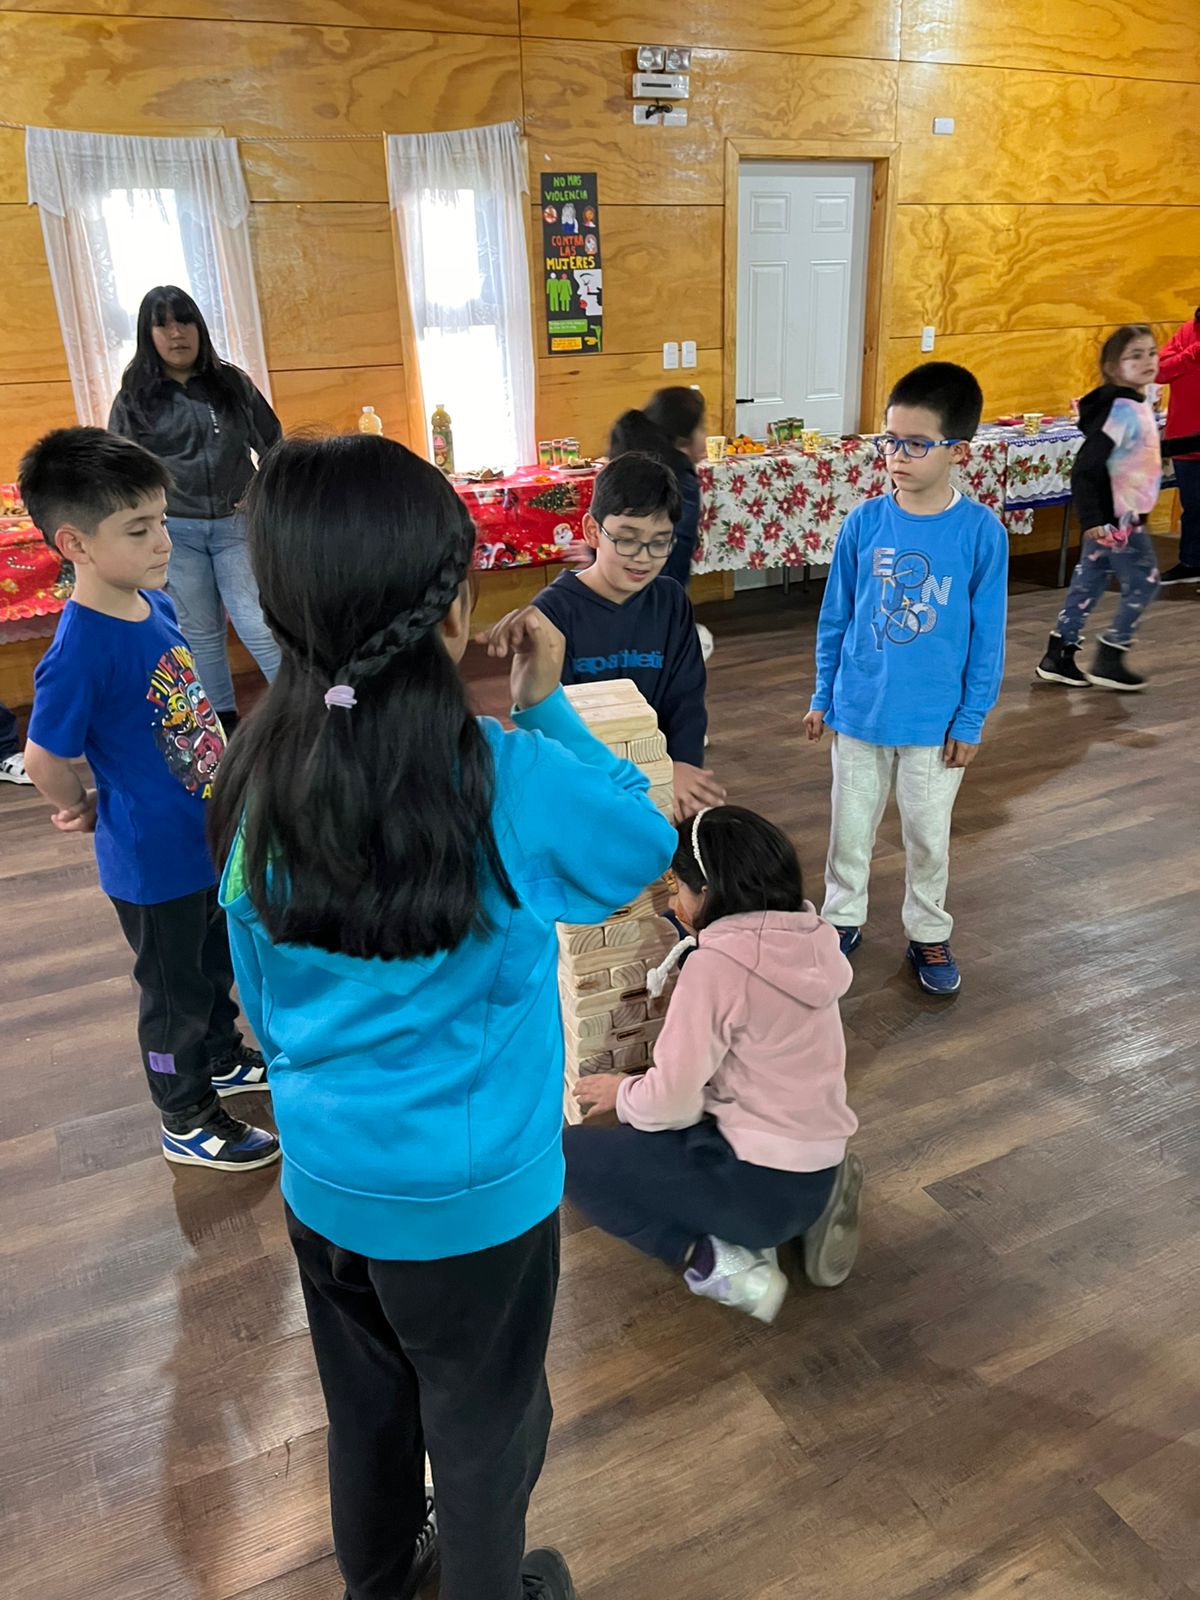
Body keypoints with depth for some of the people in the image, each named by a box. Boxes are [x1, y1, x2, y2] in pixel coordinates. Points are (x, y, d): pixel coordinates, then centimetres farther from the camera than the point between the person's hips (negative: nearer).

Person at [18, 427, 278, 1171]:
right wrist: (85, 808, -1)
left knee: (217, 963, 27)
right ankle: (188, 1122, 35)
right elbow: (45, 759, -19)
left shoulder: (156, 603, -5)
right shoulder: (79, 652, -30)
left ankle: (223, 1057, 52)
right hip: (155, 859, -7)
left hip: (207, 833, 7)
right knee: (175, 991, 13)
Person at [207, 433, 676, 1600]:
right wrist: (549, 710, -6)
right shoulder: (510, 782, -27)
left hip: (323, 1181, 5)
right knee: (482, 1434, 23)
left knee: (365, 1414, 29)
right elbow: (646, 842, -6)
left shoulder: (258, 783, -12)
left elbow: (261, 1000, 2)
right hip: (473, 1196, -4)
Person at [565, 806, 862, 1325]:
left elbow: (672, 1101, -17)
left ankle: (718, 1263, -3)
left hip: (764, 1183, -8)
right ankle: (808, 1212, 11)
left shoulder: (717, 966, -22)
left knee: (571, 1155, 0)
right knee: (642, 1134, 27)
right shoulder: (809, 936, 0)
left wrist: (622, 1094, 4)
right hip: (818, 1170, 8)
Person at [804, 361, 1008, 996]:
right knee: (851, 824, 15)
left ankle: (928, 934, 34)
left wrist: (971, 719, -4)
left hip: (936, 719, -1)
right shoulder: (863, 524, -8)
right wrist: (822, 696, 6)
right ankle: (842, 917, 37)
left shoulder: (980, 531, -12)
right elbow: (835, 617, 2)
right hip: (859, 708, 1)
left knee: (928, 835, 14)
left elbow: (987, 635, -5)